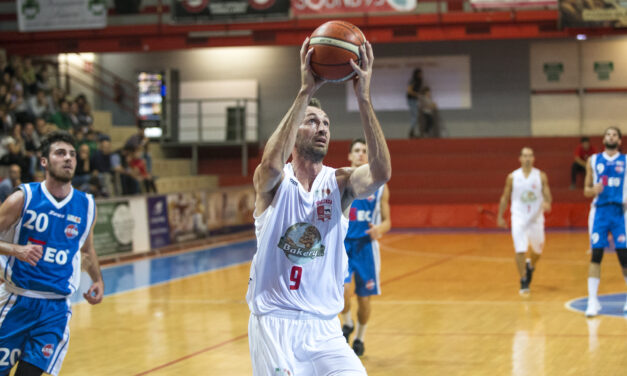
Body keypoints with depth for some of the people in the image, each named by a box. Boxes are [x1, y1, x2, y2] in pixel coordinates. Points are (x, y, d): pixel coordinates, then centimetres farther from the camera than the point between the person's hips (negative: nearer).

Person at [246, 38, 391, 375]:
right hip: (273, 322, -2)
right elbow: (272, 164, -29)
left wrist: (363, 98, -27)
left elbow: (381, 173, -20)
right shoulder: (273, 181, -3)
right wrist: (306, 92, -30)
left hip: (323, 325, 3)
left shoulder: (339, 183, 2)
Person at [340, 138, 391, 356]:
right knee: (342, 288, -21)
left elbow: (387, 221, 4)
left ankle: (359, 337, 30)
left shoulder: (379, 186, 1)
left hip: (366, 245, 1)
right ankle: (347, 324, 9)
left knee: (364, 297, 6)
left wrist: (380, 228, -18)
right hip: (342, 242, -1)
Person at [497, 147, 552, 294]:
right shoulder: (513, 177, 0)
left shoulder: (541, 176, -1)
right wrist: (500, 216, 9)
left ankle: (530, 266, 46)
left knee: (537, 250, 14)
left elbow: (547, 196, -4)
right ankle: (523, 281, -4)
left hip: (536, 218, 1)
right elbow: (505, 198, 9)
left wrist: (547, 203, -27)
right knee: (520, 250, -13)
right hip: (519, 218, -1)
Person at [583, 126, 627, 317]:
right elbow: (586, 190, 11)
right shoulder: (593, 160, 9)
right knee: (596, 255, -5)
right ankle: (593, 300, -3)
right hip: (599, 210, 0)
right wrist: (594, 190, -12)